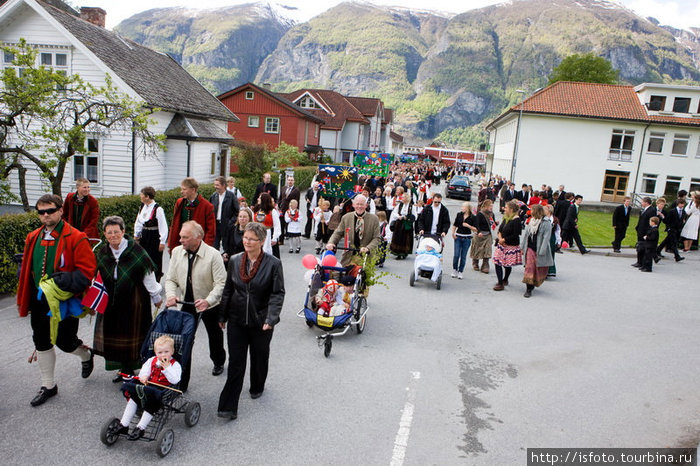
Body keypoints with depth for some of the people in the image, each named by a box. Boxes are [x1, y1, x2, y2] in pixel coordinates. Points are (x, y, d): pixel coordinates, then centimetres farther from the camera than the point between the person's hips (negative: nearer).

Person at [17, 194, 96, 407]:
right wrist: (23, 299, 13)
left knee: (65, 341, 2)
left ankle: (86, 355, 37)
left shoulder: (75, 238, -14)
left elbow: (87, 269, -16)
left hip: (64, 301, -6)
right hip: (39, 301, 6)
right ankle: (48, 385, 31)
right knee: (42, 342, 15)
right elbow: (26, 269, 14)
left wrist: (65, 284, -25)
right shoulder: (33, 238, 6)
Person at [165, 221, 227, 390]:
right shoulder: (177, 252, -9)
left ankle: (218, 362, 52)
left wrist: (208, 301, -38)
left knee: (215, 336, 21)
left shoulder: (213, 255, -22)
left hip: (210, 305, -2)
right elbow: (170, 279, -1)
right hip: (187, 303, 2)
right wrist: (171, 295, -22)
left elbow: (221, 283, -23)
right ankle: (181, 383, 9)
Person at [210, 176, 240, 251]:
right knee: (215, 244, 5)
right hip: (215, 224, 4)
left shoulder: (231, 196, -6)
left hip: (226, 225, -3)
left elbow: (237, 211, -5)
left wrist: (231, 222, -12)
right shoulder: (213, 196, 6)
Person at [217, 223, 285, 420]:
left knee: (259, 358, 18)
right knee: (235, 363, 1)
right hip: (237, 320, 2)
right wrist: (222, 316, 9)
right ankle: (229, 407, 7)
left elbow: (278, 293, -11)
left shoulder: (273, 263, -11)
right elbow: (227, 290, 8)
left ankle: (257, 387, 45)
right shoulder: (235, 261, 0)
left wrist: (270, 319, -20)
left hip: (261, 322, -2)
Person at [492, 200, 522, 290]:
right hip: (502, 244, 8)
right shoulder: (506, 218, 10)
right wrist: (499, 237, -5)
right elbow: (500, 229, 14)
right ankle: (500, 282, 16)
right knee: (497, 263, 4)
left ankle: (505, 280, 20)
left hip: (511, 246, -8)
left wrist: (504, 240, -14)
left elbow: (515, 235, -18)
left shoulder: (516, 220, -14)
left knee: (507, 264, 3)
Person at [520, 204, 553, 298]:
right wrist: (522, 247, 11)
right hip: (530, 249, 4)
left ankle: (534, 283, 25)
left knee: (539, 269, 6)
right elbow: (525, 235, 15)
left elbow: (546, 238, -13)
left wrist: (541, 252, -18)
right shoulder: (531, 222, 9)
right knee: (529, 267, -2)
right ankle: (529, 289, 2)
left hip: (540, 251, -4)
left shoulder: (546, 224, -9)